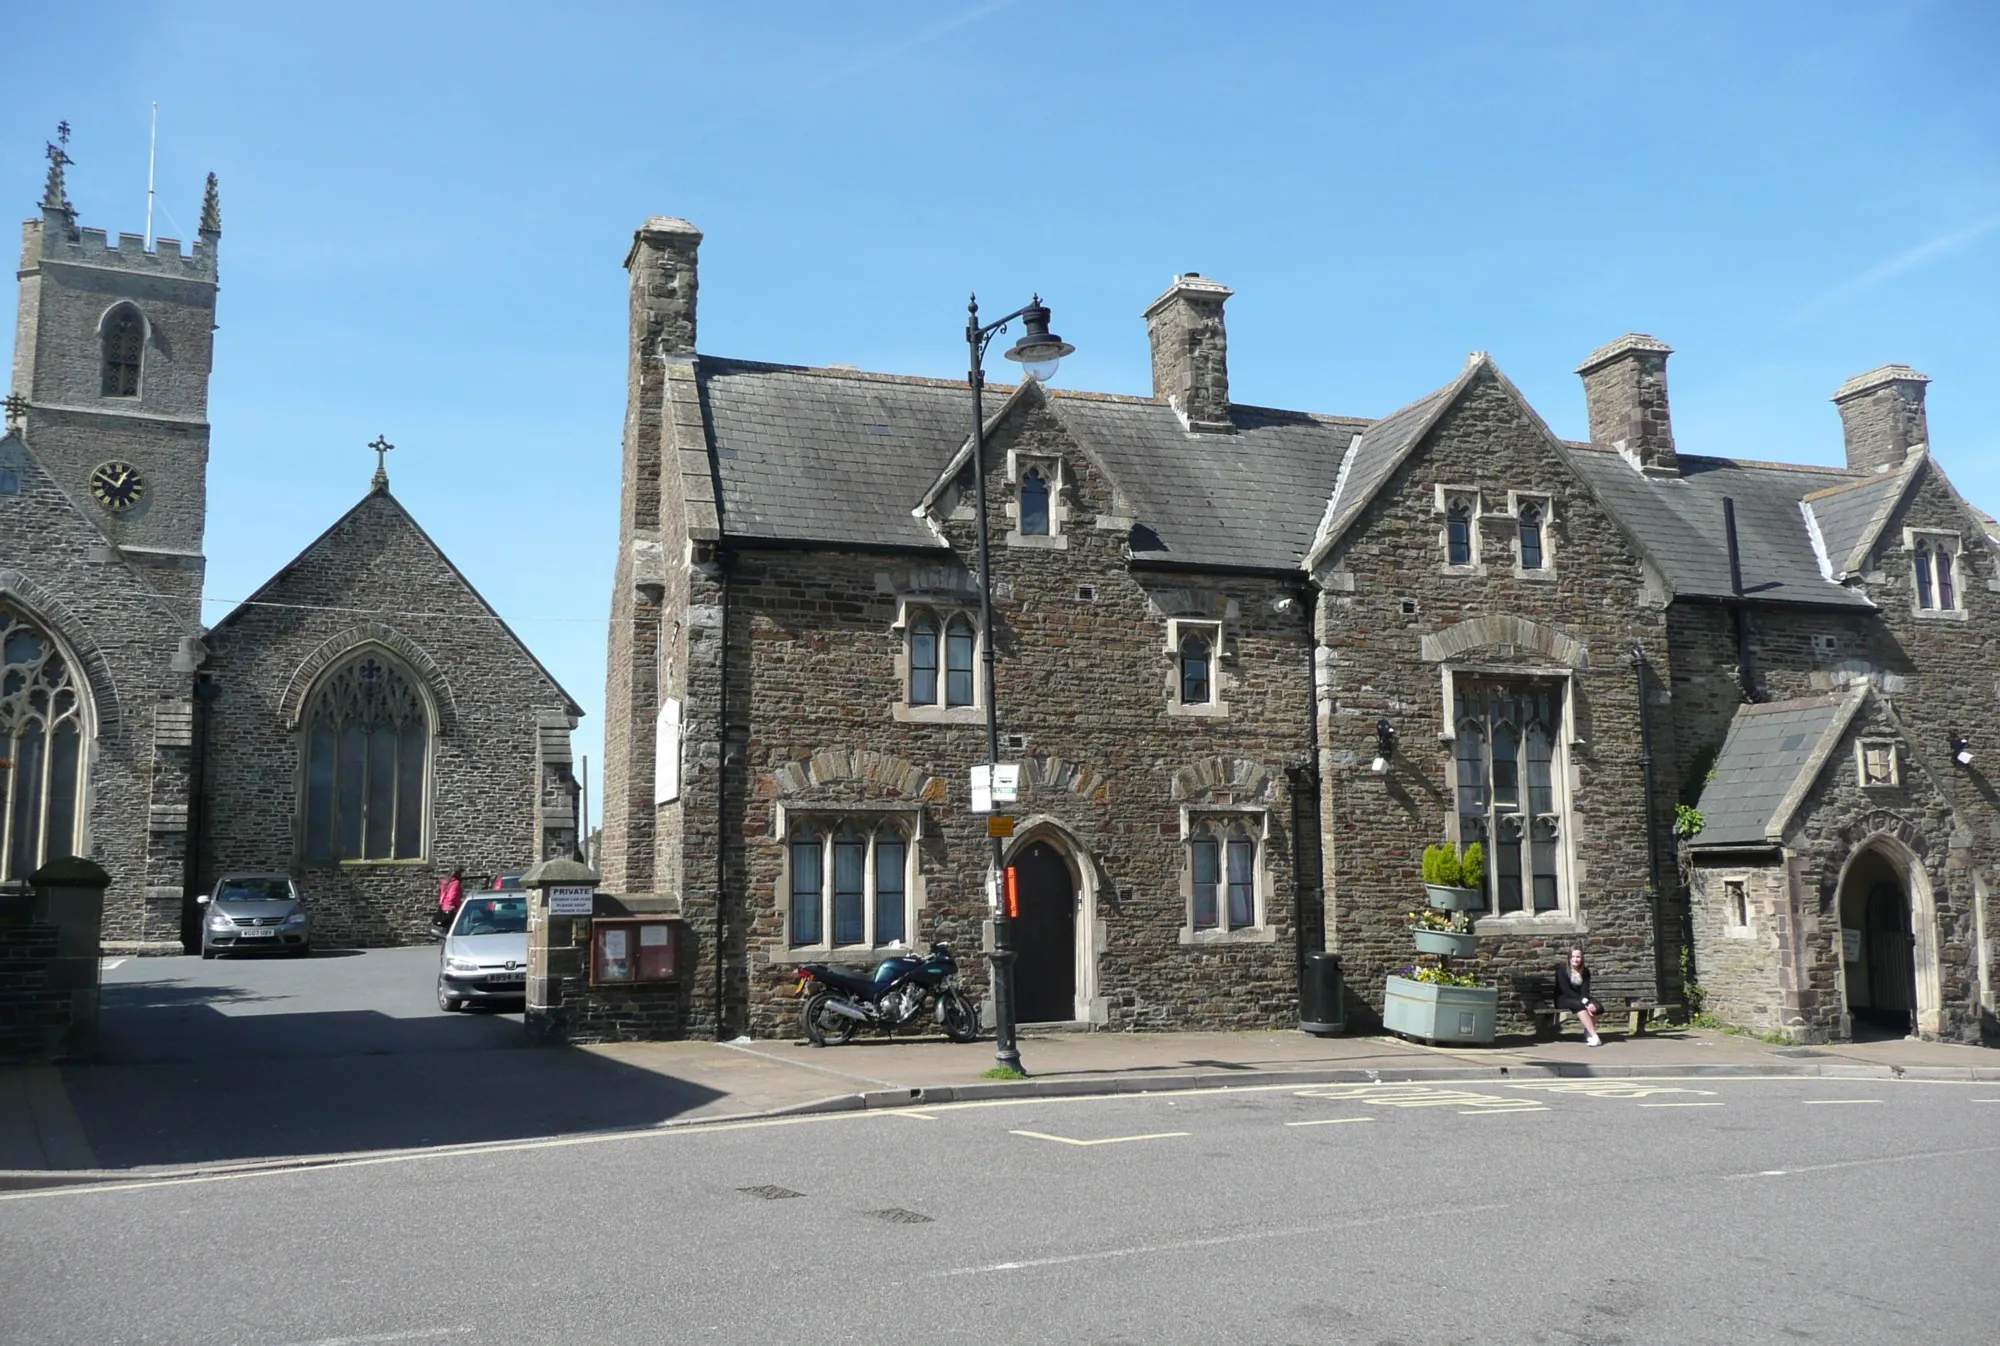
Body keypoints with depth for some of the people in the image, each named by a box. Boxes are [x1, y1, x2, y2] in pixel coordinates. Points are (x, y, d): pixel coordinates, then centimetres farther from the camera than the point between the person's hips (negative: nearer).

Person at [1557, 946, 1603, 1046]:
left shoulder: (1585, 972, 5)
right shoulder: (1562, 970, -10)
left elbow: (1585, 990, -6)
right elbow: (1566, 990, -20)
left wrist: (1587, 1001, -30)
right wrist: (1584, 1001, -31)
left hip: (1579, 999, 5)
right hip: (1563, 1000, -5)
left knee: (1597, 1007, -26)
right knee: (1579, 1005, -38)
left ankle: (1588, 1034, -16)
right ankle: (1594, 1036, -42)